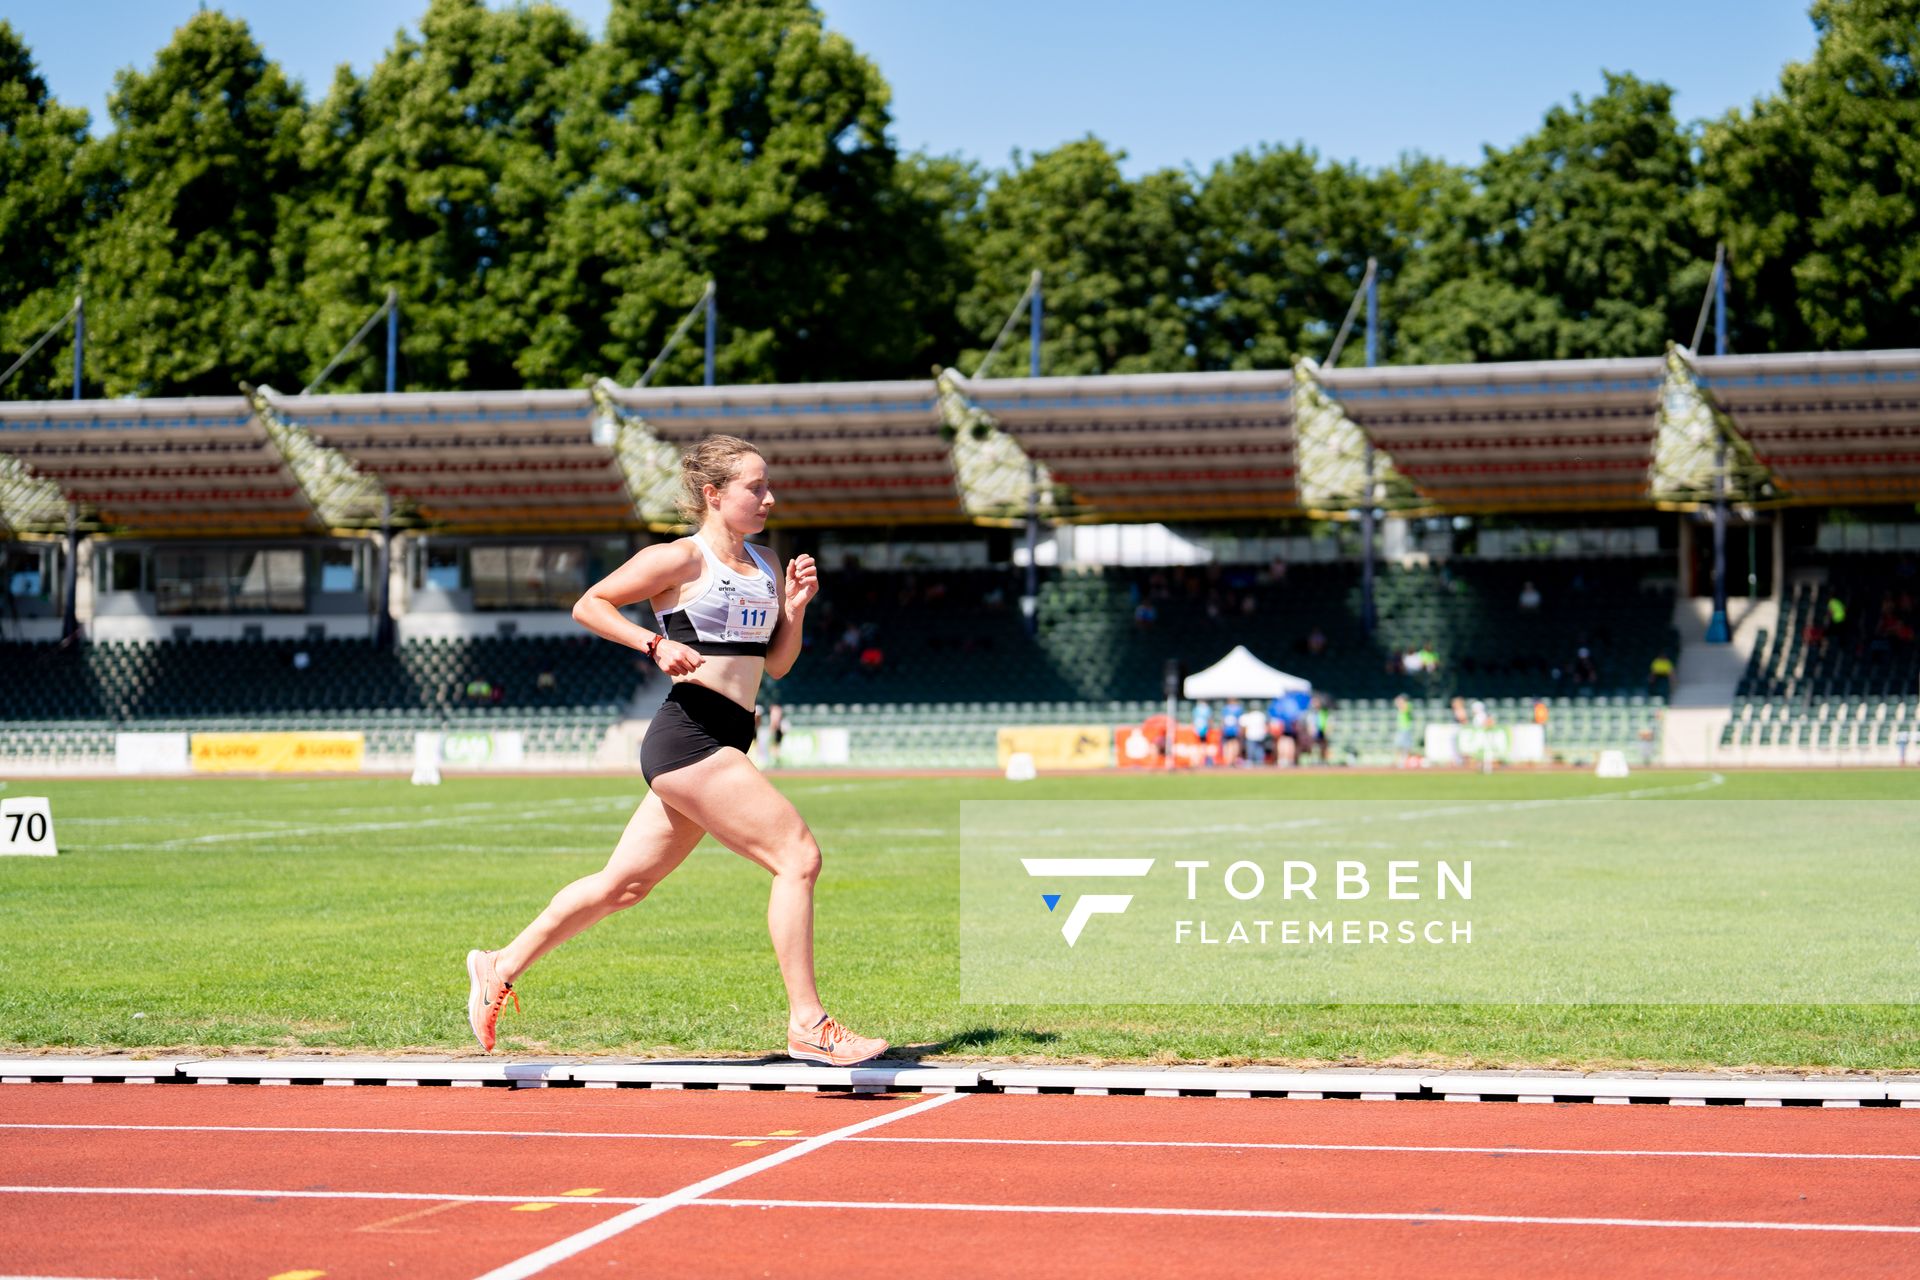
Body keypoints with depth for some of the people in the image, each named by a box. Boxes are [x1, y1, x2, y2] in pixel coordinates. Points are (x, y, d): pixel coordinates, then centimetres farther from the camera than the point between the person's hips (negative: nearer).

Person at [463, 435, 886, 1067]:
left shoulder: (764, 566, 18)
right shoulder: (679, 559, -4)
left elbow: (777, 664, 21)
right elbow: (588, 605, -2)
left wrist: (794, 608, 4)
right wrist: (656, 643, -14)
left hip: (723, 745, 9)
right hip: (689, 735, -9)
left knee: (623, 883, 14)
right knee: (798, 856, -14)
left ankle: (502, 967, 27)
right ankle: (807, 1024, -11)